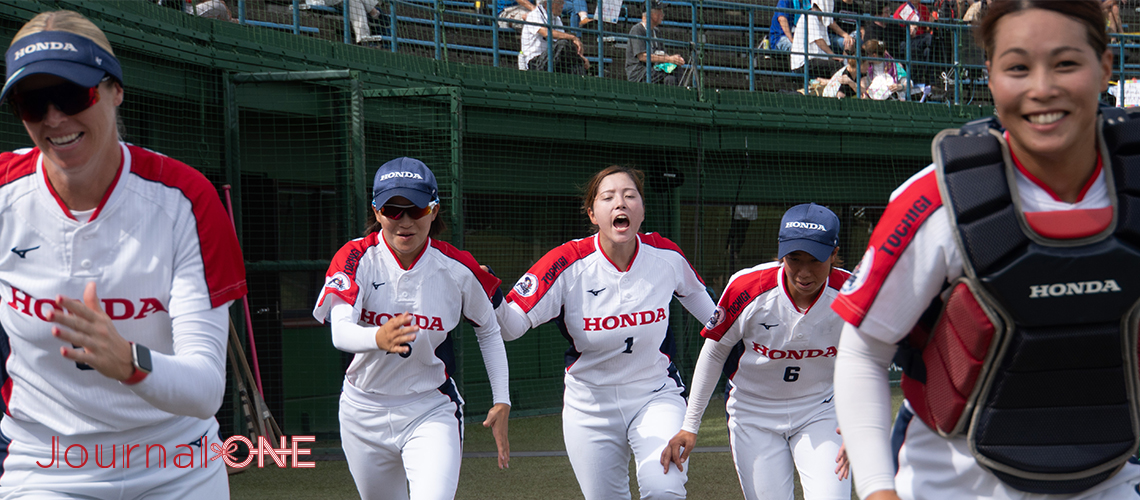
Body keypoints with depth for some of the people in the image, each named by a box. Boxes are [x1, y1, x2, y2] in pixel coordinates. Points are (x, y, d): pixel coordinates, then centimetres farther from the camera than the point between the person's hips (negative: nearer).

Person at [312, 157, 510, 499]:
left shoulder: (457, 269, -10)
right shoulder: (357, 258, -14)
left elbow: (489, 330, 6)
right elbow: (340, 331, -31)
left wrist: (501, 401, -2)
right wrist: (378, 338, -53)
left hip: (431, 410, -1)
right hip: (364, 412, 1)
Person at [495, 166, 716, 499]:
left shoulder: (666, 255, -10)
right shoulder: (569, 263, -18)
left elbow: (696, 294, 13)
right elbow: (510, 325, -21)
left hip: (656, 397, 0)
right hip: (590, 406, 0)